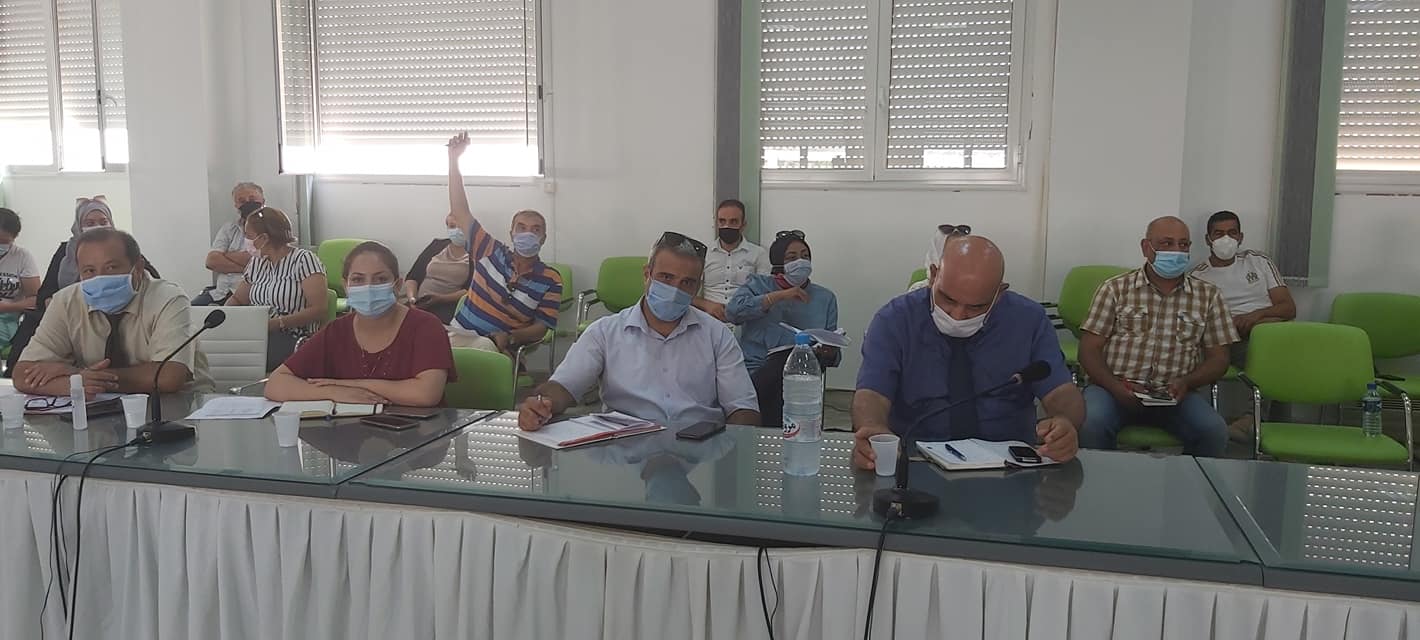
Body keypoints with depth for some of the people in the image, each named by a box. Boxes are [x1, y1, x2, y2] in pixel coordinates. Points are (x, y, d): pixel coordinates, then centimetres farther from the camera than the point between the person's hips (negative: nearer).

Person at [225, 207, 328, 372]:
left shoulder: (304, 259, -4)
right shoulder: (257, 262, 20)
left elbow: (320, 309, -13)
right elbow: (237, 299, 30)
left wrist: (277, 323, -22)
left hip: (293, 339, -7)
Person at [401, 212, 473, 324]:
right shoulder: (438, 245, 16)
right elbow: (412, 277, 13)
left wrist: (441, 299, -21)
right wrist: (412, 298, -7)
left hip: (447, 308, -4)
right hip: (418, 305, 4)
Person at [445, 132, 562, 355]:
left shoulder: (550, 280, 4)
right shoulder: (492, 253, 11)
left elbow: (541, 328, 3)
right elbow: (460, 213, 10)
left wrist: (510, 338, -19)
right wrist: (453, 160, 5)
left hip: (494, 347, -2)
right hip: (457, 334, 2)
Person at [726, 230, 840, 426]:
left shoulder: (825, 298, 20)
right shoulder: (758, 284, 17)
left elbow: (833, 356, 17)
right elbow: (733, 311, -5)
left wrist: (829, 353, -9)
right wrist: (778, 296, -8)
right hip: (753, 371, -1)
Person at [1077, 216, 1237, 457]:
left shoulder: (1208, 295, 13)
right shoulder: (1115, 289, 7)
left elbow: (1219, 359, 12)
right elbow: (1089, 349, 2)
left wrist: (1186, 382, -9)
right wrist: (1115, 386, -16)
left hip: (1175, 394, 2)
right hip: (1115, 388, -2)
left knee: (1213, 431, -27)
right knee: (1091, 423, -32)